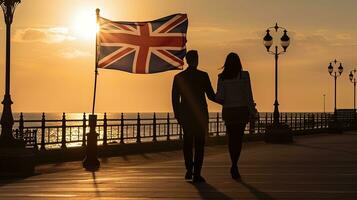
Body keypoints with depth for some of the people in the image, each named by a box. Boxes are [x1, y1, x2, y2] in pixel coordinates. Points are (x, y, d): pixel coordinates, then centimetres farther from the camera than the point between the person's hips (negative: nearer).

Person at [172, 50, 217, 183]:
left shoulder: (178, 77, 1)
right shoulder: (203, 76, -8)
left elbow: (175, 98, 2)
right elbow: (211, 96, -5)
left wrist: (177, 115, 11)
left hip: (185, 115, 3)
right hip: (200, 115, -3)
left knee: (187, 142, 15)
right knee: (199, 144, 2)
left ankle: (189, 170, 13)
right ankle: (196, 174, -1)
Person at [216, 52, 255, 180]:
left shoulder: (222, 77, -1)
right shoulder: (244, 75, -4)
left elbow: (219, 97, -4)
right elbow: (248, 96, -6)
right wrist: (252, 113, -1)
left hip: (228, 111, 2)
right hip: (242, 110, -2)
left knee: (231, 138, 14)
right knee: (238, 138, 3)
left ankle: (235, 166, 17)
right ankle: (234, 166, -12)